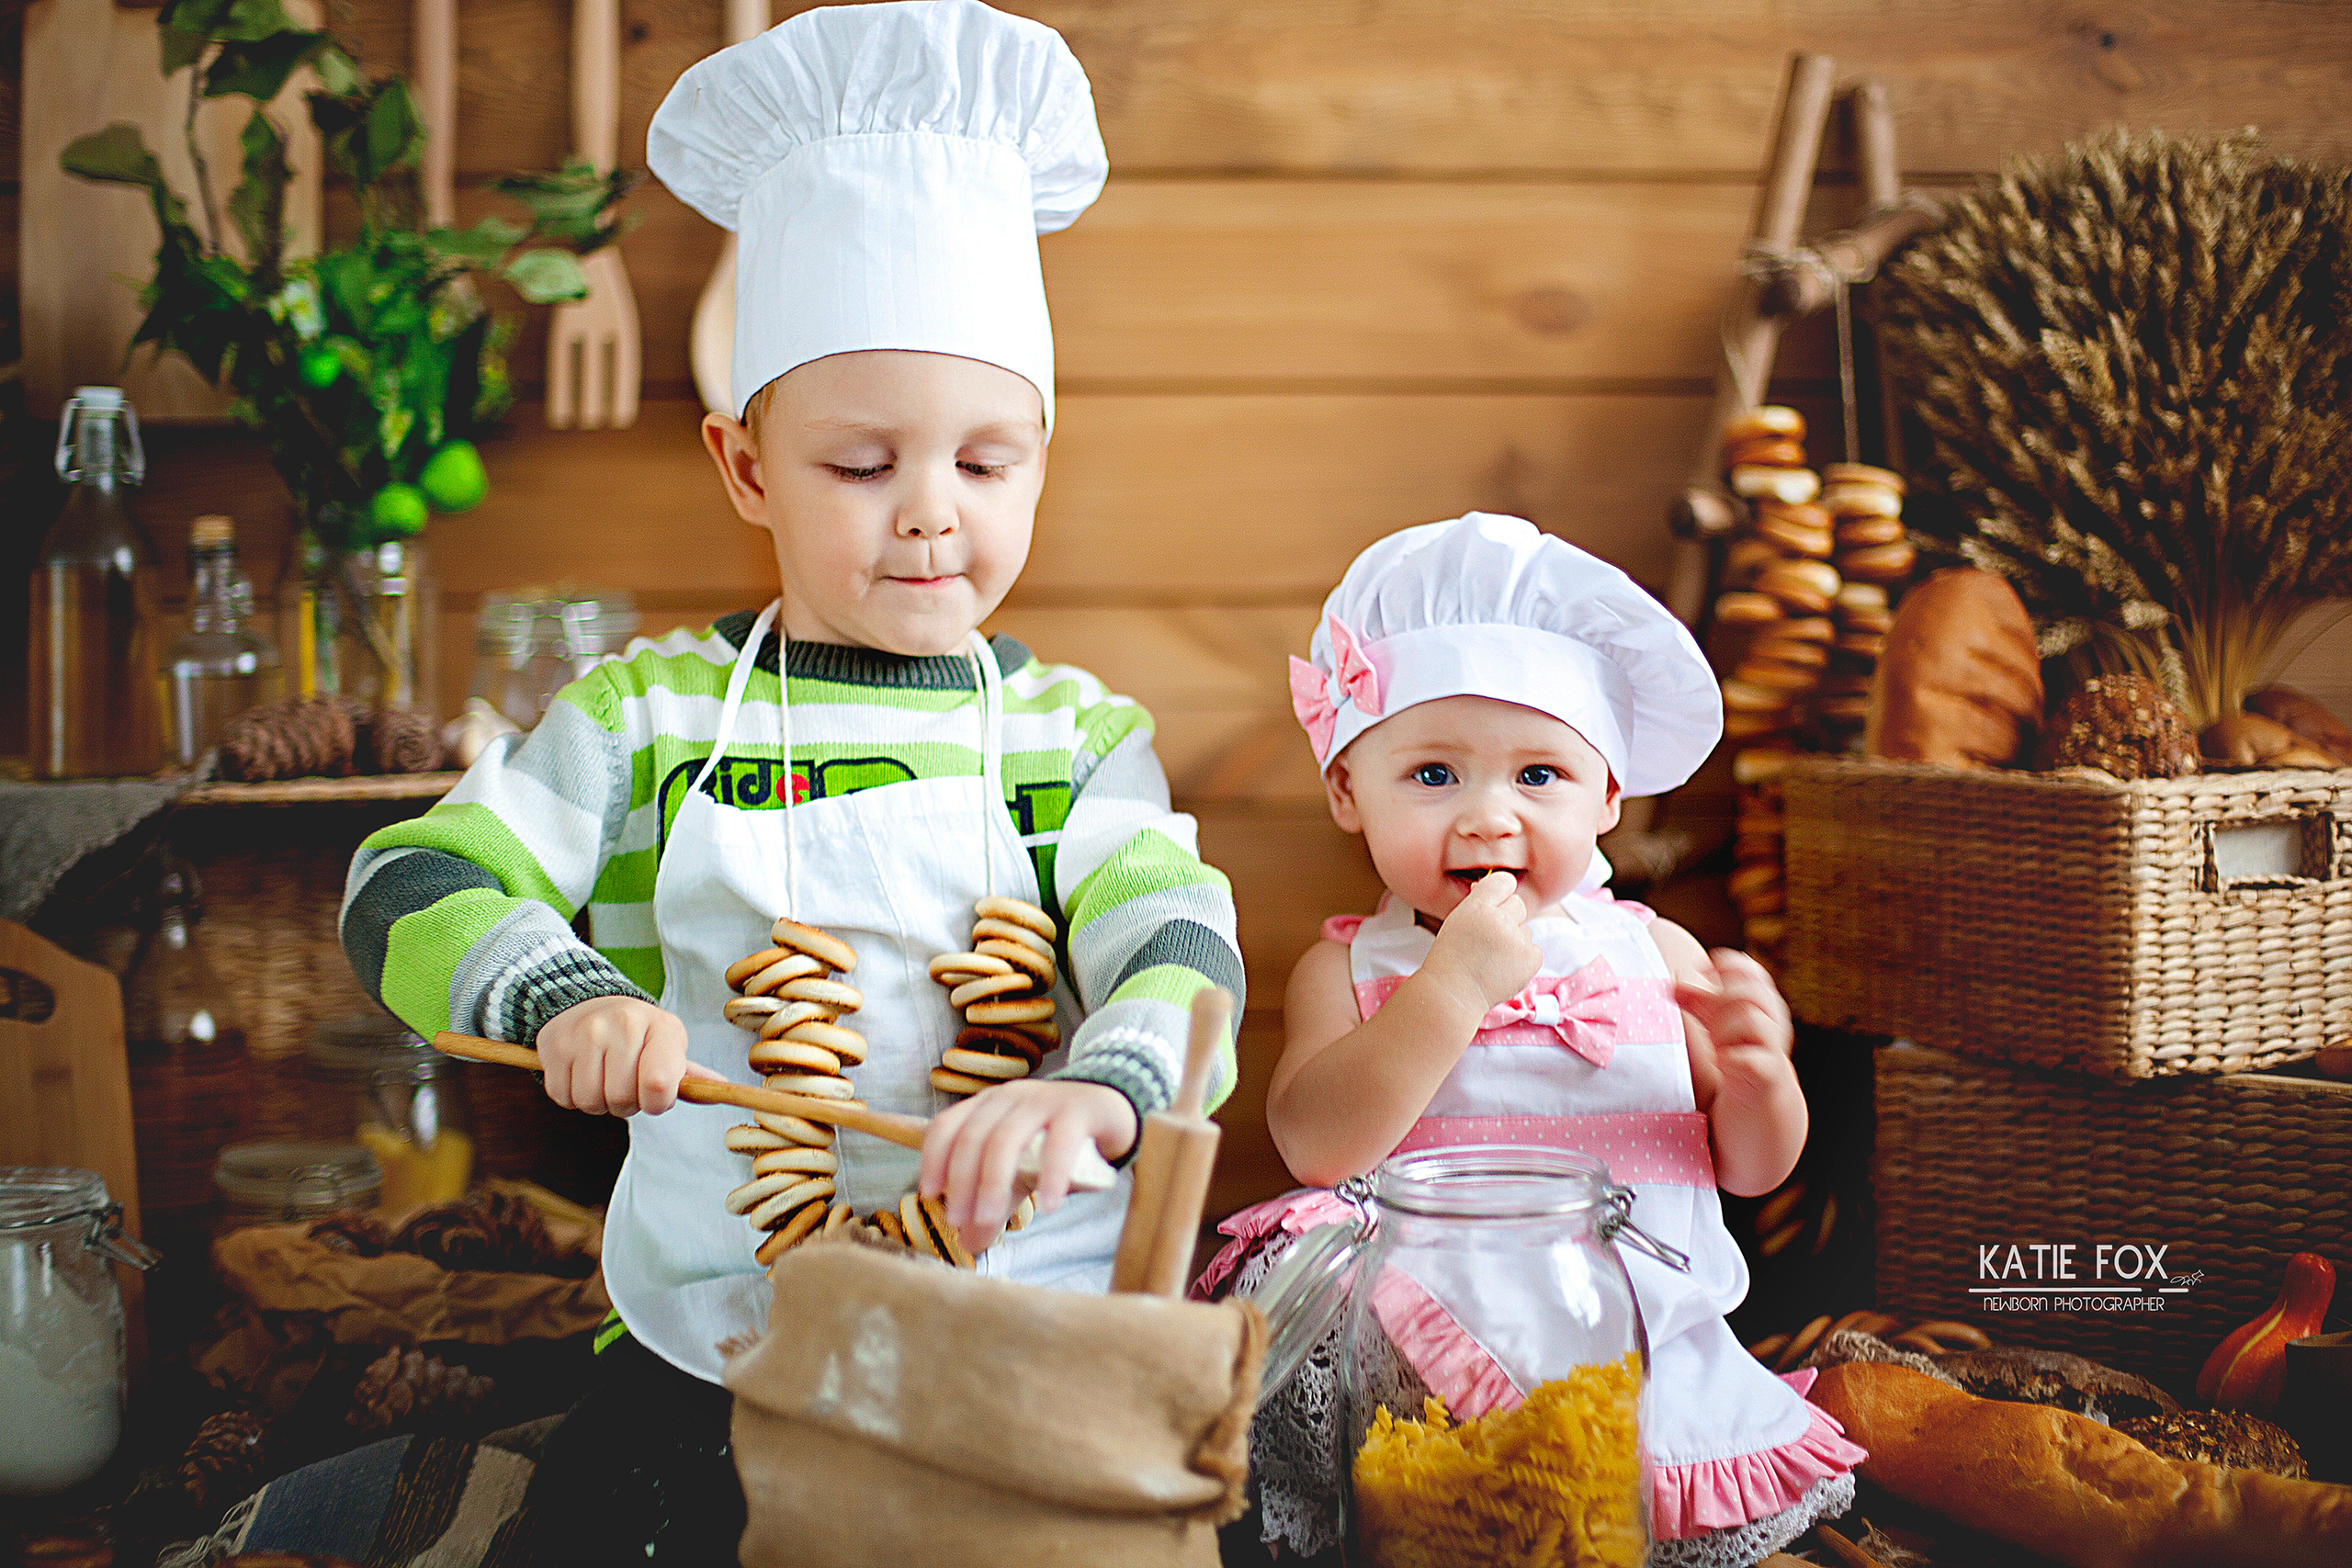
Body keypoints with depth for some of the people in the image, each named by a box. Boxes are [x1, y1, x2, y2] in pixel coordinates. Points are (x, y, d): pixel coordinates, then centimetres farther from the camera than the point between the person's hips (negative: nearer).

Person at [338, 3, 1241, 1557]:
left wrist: (1093, 1090, -35)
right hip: (705, 1356, 1)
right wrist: (562, 994, -22)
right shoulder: (651, 714, 5)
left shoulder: (1077, 733, 4)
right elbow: (408, 887, 0)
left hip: (1034, 1347, 0)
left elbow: (1181, 951, -11)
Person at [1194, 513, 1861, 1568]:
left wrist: (1757, 1068, -12)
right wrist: (1454, 984, -22)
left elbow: (1751, 1166, 11)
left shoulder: (1656, 954, 10)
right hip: (1425, 1363, -2)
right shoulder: (1347, 971, 3)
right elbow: (1317, 1148, -16)